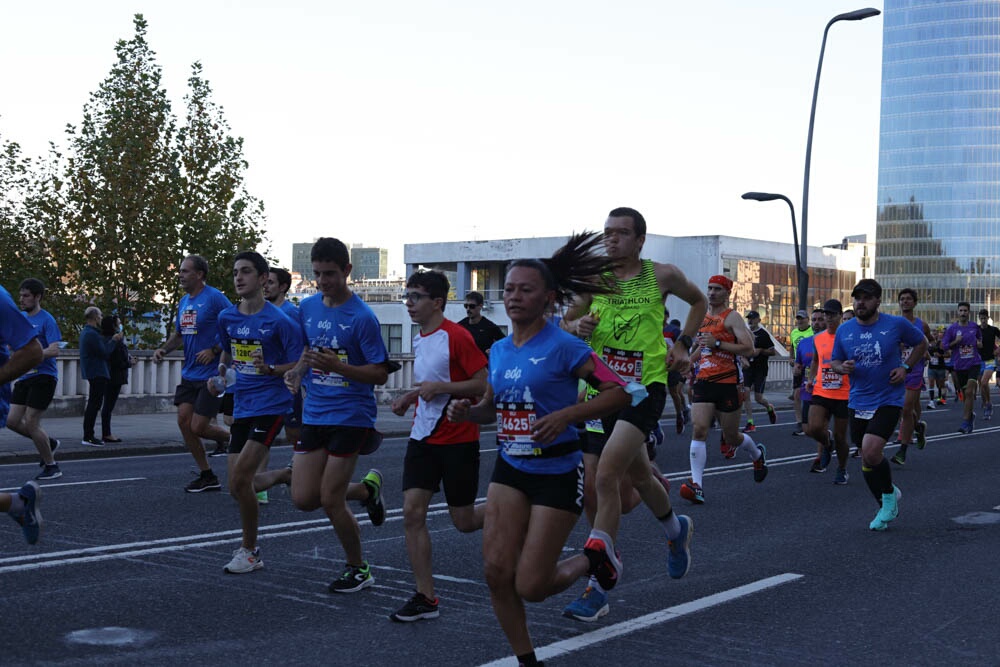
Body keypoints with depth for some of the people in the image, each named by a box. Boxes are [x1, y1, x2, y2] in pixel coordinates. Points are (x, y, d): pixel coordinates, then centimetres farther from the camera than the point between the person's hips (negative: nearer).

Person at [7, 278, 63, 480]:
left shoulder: (46, 320, -11)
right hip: (24, 377, 8)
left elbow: (54, 351, -20)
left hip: (43, 377, -8)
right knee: (12, 421, 4)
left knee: (31, 422, -7)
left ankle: (52, 467, 7)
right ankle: (49, 443, 25)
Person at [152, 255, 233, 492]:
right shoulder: (183, 302, 12)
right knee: (184, 421, 3)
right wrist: (164, 348, 6)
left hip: (211, 375, -8)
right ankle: (207, 476, 14)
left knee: (198, 427, -10)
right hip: (189, 374, 8)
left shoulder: (215, 298, -13)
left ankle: (232, 438, 22)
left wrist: (214, 350, -20)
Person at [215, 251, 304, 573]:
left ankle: (249, 551, 5)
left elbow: (300, 364, -10)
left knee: (240, 478, -14)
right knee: (237, 487, 5)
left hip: (271, 405, -7)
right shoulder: (227, 317, 6)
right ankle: (288, 474, 34)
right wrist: (220, 373, 6)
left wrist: (270, 369, -26)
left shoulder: (279, 321, -12)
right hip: (242, 406, 7)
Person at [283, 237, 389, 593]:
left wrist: (338, 366, -25)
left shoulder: (362, 317, -14)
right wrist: (297, 372, 0)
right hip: (314, 414, 6)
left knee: (330, 501, -5)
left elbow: (381, 373, -12)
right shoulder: (308, 307, 5)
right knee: (303, 498, 2)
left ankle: (358, 569, 18)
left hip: (350, 416, -6)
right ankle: (366, 489, 29)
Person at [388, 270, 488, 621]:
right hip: (423, 437, 7)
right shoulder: (419, 340, 11)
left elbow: (485, 384, -17)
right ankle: (425, 597, 2)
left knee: (464, 521, 4)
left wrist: (440, 388, -23)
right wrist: (410, 397, 9)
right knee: (412, 513, -4)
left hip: (458, 440, -7)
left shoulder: (456, 336, -15)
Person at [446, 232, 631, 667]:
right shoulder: (499, 350, 6)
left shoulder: (563, 347, -13)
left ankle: (589, 564, 28)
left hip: (557, 473, -6)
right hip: (510, 469, 6)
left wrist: (565, 415, -28)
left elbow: (618, 393, -17)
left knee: (530, 587, -5)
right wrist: (467, 411, -3)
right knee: (496, 572, -3)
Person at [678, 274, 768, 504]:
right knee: (699, 429, -14)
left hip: (727, 383, -5)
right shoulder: (702, 317, 15)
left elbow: (748, 349, -16)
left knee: (731, 437, 8)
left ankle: (757, 454, 42)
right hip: (704, 381, 5)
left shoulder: (732, 317, -6)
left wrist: (717, 343, -21)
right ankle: (696, 485, -18)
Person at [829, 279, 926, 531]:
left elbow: (921, 343, 10)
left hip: (888, 400, -4)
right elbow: (834, 361, 13)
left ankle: (889, 493, 9)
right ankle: (886, 508, 30)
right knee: (866, 456, 9)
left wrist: (905, 367, -5)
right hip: (858, 403, 4)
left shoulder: (896, 324, -6)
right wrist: (843, 367, -11)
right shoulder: (844, 330, 1)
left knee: (871, 452, -21)